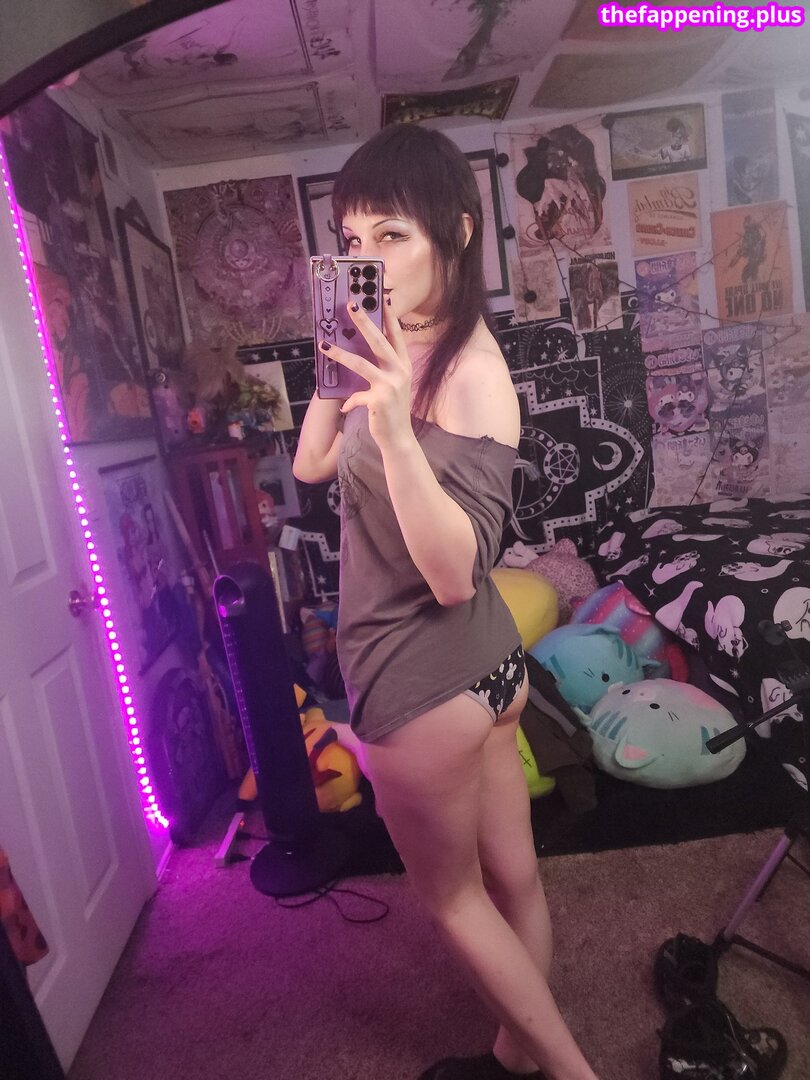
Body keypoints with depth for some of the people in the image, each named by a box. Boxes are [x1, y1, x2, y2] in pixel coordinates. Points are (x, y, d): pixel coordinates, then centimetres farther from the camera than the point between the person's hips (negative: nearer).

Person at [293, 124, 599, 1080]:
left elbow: (454, 573, -27)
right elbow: (313, 464, 8)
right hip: (482, 664, 8)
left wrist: (395, 429, -38)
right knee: (510, 875, 23)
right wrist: (338, 359, 1)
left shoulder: (472, 373, -21)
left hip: (424, 677, -8)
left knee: (449, 893, 17)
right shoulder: (408, 351, 5)